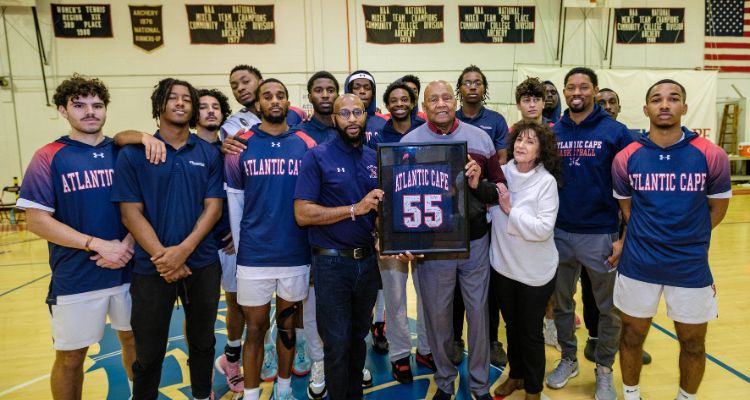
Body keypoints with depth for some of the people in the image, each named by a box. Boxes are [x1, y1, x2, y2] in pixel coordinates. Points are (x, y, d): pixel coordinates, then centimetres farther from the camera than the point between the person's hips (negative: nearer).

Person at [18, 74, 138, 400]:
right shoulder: (48, 158, -5)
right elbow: (37, 221, -10)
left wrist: (128, 243, -12)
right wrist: (97, 244, -17)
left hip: (128, 271, 3)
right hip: (76, 278, -3)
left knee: (133, 338, 17)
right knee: (70, 355, 10)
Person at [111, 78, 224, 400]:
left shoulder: (209, 153, 4)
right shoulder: (132, 154, -1)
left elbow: (213, 207, -3)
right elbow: (131, 213, -6)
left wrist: (183, 250, -15)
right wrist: (162, 255, -16)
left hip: (202, 264, 2)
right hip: (151, 267, -1)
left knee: (202, 342, 16)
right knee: (149, 351, 10)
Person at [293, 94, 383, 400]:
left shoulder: (375, 158, 7)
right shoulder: (317, 157, -8)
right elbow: (302, 213, -15)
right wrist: (356, 209, -18)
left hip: (368, 260, 5)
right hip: (332, 262, -5)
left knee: (358, 336, 18)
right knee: (337, 344, 3)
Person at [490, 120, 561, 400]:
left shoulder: (546, 182, -15)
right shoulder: (501, 173, -5)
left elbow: (543, 229, -23)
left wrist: (511, 209, -23)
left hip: (535, 272, -3)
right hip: (503, 266, 4)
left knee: (531, 332, 12)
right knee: (511, 326, 22)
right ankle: (515, 374, 45)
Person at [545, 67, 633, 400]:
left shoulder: (615, 131, -6)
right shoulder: (552, 132, 2)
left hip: (600, 234, -2)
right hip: (559, 233, 3)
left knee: (609, 307, 11)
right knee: (561, 303, 15)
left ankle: (604, 369, 31)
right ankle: (568, 359, 35)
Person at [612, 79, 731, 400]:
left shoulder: (712, 156, -9)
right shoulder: (626, 158, -6)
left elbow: (717, 209, 4)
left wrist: (684, 239, 6)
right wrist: (641, 240, 2)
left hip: (691, 267, 0)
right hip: (638, 264, 0)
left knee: (693, 343, 16)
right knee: (633, 334, 15)